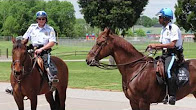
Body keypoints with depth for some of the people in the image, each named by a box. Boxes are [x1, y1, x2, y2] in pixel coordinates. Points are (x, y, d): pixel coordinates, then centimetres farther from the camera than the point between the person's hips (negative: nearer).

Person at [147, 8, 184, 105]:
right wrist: (154, 47, -2)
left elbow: (172, 45, -20)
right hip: (165, 54, 10)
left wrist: (156, 45, -20)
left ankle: (172, 95, -32)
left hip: (174, 54, -10)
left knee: (168, 70, -33)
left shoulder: (173, 28, -11)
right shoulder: (163, 30, 17)